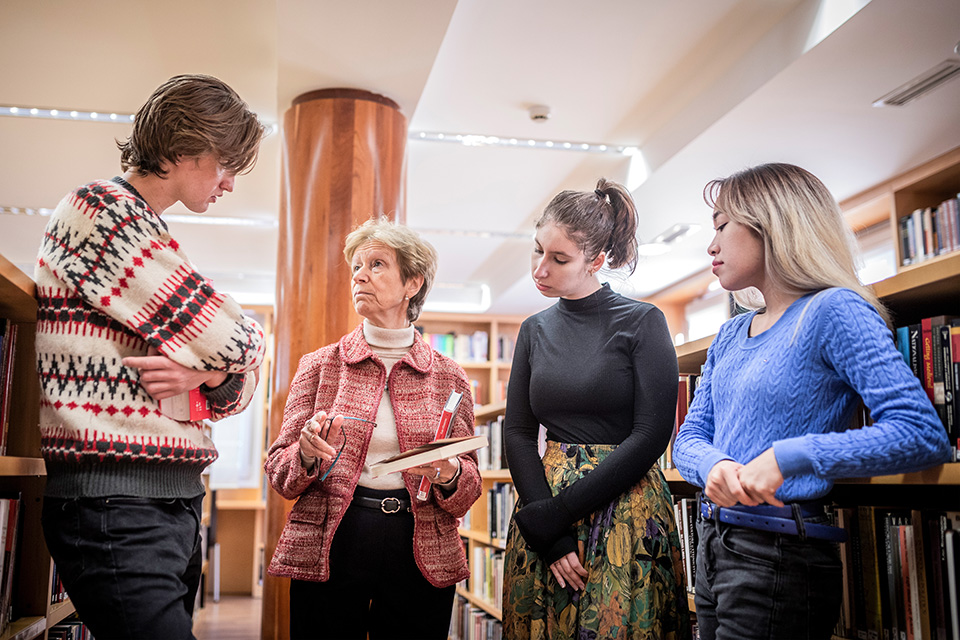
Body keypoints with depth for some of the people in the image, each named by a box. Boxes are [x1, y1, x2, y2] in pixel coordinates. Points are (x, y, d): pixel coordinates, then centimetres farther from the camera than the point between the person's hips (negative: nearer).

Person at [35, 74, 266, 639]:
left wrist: (209, 372, -6)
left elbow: (239, 382, 16)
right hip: (115, 504, -9)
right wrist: (235, 346, 8)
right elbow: (235, 343, -15)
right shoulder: (100, 209, -8)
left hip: (176, 502, 9)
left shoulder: (151, 233, 19)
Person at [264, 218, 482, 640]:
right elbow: (278, 473, 5)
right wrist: (308, 455, -16)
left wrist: (448, 474, -15)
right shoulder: (320, 366, 5)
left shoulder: (448, 377, 5)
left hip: (421, 553, 1)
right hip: (328, 546, 0)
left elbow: (469, 489, 7)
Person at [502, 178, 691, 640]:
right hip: (544, 503, 4)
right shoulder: (535, 331, 8)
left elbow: (652, 434, -11)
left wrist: (557, 513, -14)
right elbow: (517, 432, 4)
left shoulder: (642, 323, -5)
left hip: (626, 512, -4)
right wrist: (550, 537, -9)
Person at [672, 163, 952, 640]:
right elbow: (690, 437, 10)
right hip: (713, 545, 7)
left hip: (779, 554, -7)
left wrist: (787, 458, -26)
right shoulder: (730, 336, 11)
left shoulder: (833, 312, -12)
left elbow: (923, 435, -21)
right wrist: (714, 466, -13)